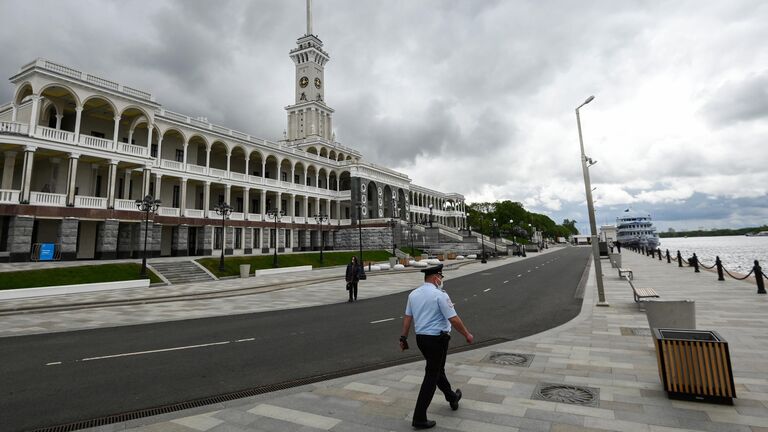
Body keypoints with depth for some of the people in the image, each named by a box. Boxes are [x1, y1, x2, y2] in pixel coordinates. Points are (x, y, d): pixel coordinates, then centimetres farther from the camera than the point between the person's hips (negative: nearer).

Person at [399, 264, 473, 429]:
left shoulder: (413, 294, 3)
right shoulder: (440, 295, -17)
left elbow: (407, 317, 6)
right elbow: (453, 319, -17)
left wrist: (403, 337, 12)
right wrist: (467, 334, -4)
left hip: (420, 338, 8)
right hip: (437, 339, -7)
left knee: (437, 369, 25)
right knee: (431, 377, 3)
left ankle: (452, 397, 47)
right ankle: (419, 418, 9)